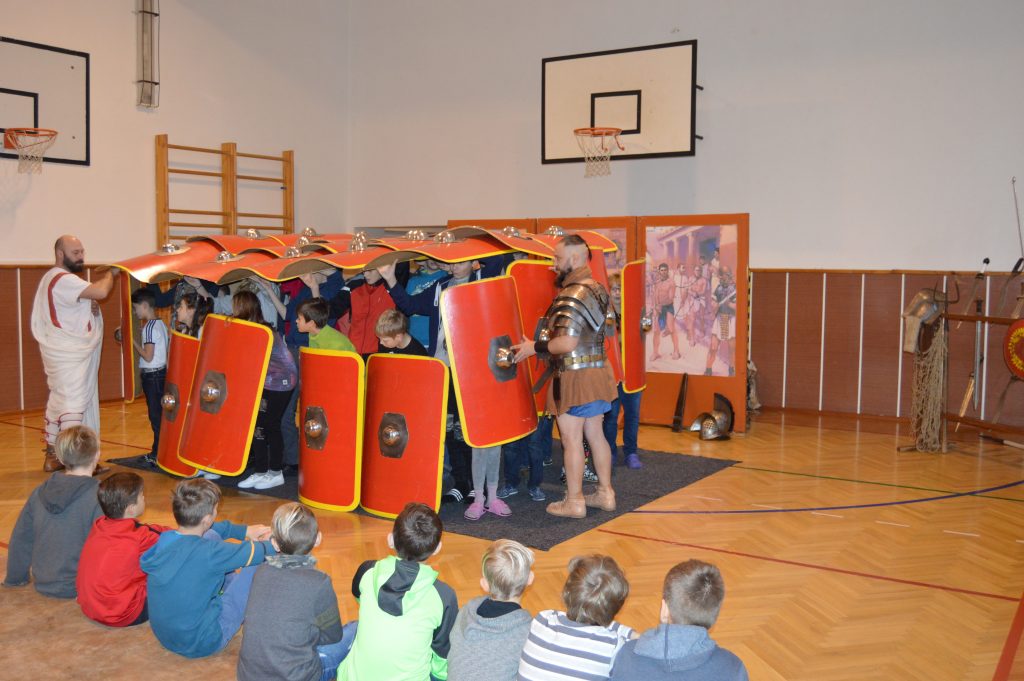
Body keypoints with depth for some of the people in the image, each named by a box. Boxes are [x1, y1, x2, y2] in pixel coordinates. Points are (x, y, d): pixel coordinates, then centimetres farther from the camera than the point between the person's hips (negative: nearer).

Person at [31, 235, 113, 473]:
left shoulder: (54, 278, 17)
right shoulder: (63, 279, -18)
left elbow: (75, 307, 21)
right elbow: (101, 292, -29)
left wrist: (91, 305, -1)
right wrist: (109, 275, -8)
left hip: (68, 352, 11)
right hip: (68, 355, -11)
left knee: (58, 402, 14)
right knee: (73, 403, -11)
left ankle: (53, 456, 22)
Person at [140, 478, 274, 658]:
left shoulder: (165, 539, -8)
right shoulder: (208, 553, -30)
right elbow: (258, 552, -14)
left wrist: (245, 531, 19)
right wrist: (274, 543, 7)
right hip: (200, 643, -7)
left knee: (212, 536, 10)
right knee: (259, 564, -4)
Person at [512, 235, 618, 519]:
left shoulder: (571, 297, -20)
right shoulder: (598, 290, 9)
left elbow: (566, 343, -27)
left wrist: (535, 347, -13)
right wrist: (547, 339, 18)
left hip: (574, 378, -9)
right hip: (598, 372, 9)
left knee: (571, 440, 1)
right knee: (595, 434, 17)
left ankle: (574, 502, 10)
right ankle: (605, 493, 26)